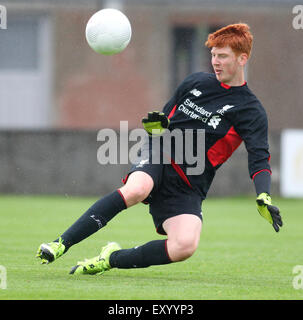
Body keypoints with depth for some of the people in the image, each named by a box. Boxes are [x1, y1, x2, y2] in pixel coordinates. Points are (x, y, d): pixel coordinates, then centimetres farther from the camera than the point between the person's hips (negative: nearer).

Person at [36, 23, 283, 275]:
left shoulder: (251, 111, 0)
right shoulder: (196, 82, 13)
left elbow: (259, 160, -10)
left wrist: (264, 198, -28)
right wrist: (159, 126, 0)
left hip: (189, 186, -1)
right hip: (159, 158, 1)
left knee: (186, 245, -28)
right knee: (136, 189, -36)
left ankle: (113, 259, -7)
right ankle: (61, 244, -32)